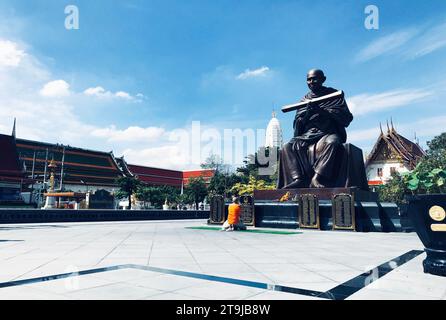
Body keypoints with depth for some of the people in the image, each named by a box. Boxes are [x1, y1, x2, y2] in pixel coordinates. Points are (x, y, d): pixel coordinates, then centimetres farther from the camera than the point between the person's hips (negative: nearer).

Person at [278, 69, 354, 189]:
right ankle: (298, 180, -37)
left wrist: (322, 111, -11)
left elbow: (347, 118, -1)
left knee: (332, 143, -38)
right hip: (307, 135, 4)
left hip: (329, 133, -3)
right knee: (287, 148, -22)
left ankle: (317, 179, -43)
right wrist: (306, 114, -8)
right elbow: (296, 126, 14)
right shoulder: (304, 100, 22)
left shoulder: (334, 95, 12)